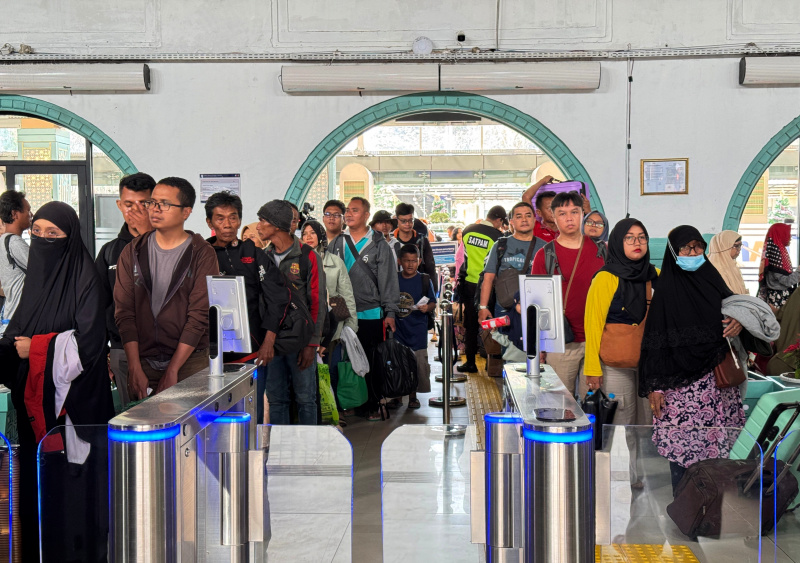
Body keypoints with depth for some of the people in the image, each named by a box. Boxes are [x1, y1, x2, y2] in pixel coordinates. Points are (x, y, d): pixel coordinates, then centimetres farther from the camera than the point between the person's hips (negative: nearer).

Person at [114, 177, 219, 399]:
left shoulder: (203, 254, -3)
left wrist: (172, 370, -12)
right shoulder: (133, 252, 7)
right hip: (142, 362, 3)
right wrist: (135, 369, -8)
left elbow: (199, 316, -8)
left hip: (190, 362, -2)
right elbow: (124, 312, 1)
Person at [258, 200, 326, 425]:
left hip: (300, 339, -4)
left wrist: (312, 343, -11)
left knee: (305, 397, 3)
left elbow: (318, 303, -6)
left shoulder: (308, 257, -5)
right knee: (276, 398, 9)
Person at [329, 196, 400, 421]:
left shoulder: (379, 245, 1)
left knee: (373, 361, 3)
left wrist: (390, 312, -8)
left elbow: (388, 280, -2)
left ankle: (376, 404, 14)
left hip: (371, 314, -3)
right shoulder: (337, 243, 10)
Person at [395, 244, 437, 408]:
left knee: (418, 361, -1)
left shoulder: (424, 280, 3)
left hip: (417, 328, -1)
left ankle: (413, 396, 15)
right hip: (398, 327, 1)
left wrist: (427, 307, -14)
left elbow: (433, 302, 6)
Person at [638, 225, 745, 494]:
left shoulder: (713, 280, 11)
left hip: (718, 379, 4)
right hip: (682, 382, -4)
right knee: (682, 444, -5)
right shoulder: (667, 291, -1)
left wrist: (739, 324, -6)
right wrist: (654, 387, -10)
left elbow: (733, 309, 20)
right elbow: (656, 341, -4)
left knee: (718, 444, 1)